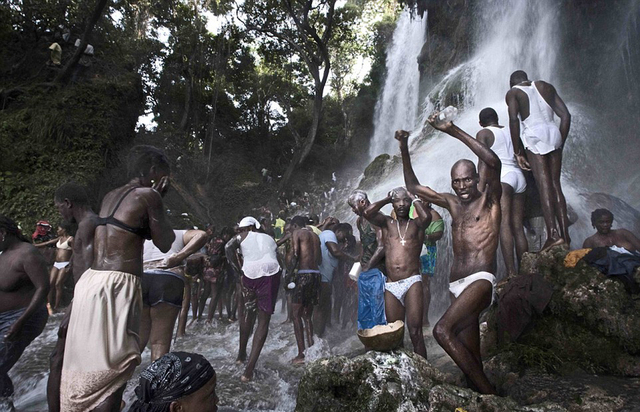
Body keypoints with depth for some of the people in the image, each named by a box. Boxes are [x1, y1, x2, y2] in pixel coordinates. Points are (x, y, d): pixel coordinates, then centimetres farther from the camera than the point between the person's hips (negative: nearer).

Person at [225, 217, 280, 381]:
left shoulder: (243, 236, 17)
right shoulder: (269, 238, 29)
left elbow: (228, 248, -1)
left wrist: (239, 271, 2)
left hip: (250, 274, 0)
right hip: (271, 273, 1)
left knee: (248, 311, 24)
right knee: (264, 320, 5)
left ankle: (242, 354, 38)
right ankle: (249, 368, -1)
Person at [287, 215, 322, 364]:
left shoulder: (297, 233, 0)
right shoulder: (315, 235, 19)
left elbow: (294, 256, -11)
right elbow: (319, 259, 16)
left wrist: (288, 276, -11)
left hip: (303, 274, -7)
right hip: (316, 274, 7)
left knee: (296, 315, -1)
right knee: (308, 315, 15)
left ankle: (301, 353, -4)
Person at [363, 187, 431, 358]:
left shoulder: (416, 224, 10)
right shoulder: (386, 223, 14)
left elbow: (426, 217, -14)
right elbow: (368, 212, -4)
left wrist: (415, 199, 3)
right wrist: (387, 199, 9)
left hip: (412, 282, -2)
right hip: (391, 286, 3)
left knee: (415, 332, -10)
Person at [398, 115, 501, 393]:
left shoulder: (489, 199, 3)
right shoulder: (452, 203, 18)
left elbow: (493, 162, -16)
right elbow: (413, 186, 22)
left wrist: (452, 130, -18)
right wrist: (404, 149, 14)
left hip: (480, 280, -7)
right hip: (456, 285, 7)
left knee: (442, 330, -24)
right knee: (470, 357, 8)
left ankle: (488, 392, -13)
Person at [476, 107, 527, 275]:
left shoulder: (483, 133, 6)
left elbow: (483, 160, -7)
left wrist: (481, 186, -13)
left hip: (502, 176, -7)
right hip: (518, 175, 7)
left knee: (503, 225, -16)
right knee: (518, 227, 5)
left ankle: (511, 273, -25)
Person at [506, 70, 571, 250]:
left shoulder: (512, 93, 9)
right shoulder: (546, 86, 23)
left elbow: (514, 119, -9)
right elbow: (566, 115, 15)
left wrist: (518, 152, -6)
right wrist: (560, 143, 19)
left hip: (534, 134, -4)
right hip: (553, 132, 5)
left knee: (544, 184, -11)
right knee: (555, 184, 5)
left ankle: (553, 234, -19)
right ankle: (565, 234, 3)